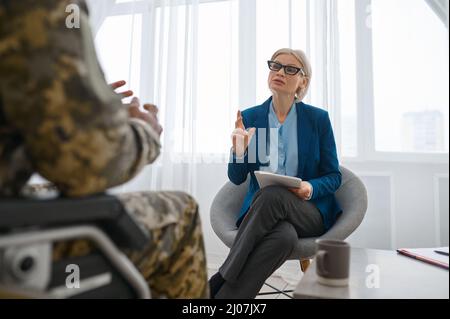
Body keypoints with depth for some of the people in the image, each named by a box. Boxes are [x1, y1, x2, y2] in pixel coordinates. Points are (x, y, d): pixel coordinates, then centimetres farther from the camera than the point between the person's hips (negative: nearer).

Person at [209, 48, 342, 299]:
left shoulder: (318, 118, 2)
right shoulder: (250, 117, 4)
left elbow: (333, 176, 4)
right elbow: (237, 178, 2)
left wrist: (311, 188, -18)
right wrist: (239, 152, -20)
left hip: (310, 211, 0)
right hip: (261, 208, 1)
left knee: (271, 195, -35)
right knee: (284, 236, -37)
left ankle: (217, 284, -25)